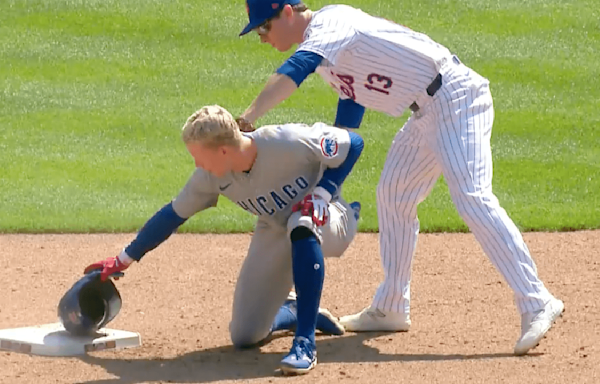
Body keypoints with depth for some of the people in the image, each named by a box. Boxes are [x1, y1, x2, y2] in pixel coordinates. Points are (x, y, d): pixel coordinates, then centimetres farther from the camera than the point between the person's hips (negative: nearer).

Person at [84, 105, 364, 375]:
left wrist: (322, 193, -29)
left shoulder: (290, 143, -33)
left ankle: (305, 343, -35)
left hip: (323, 219, -5)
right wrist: (123, 260, 2)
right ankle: (292, 313, 32)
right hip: (275, 233, 5)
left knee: (301, 223, -43)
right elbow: (173, 215, -2)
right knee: (244, 337, -2)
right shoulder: (210, 176, -17)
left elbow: (353, 143, -20)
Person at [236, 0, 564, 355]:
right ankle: (391, 309, 28)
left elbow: (296, 69, -35)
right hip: (428, 111, 11)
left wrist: (248, 118, -44)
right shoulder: (322, 43, 15)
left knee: (472, 198, -22)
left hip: (454, 98, -11)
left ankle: (537, 305, -27)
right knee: (393, 197, 18)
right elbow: (349, 108, 23)